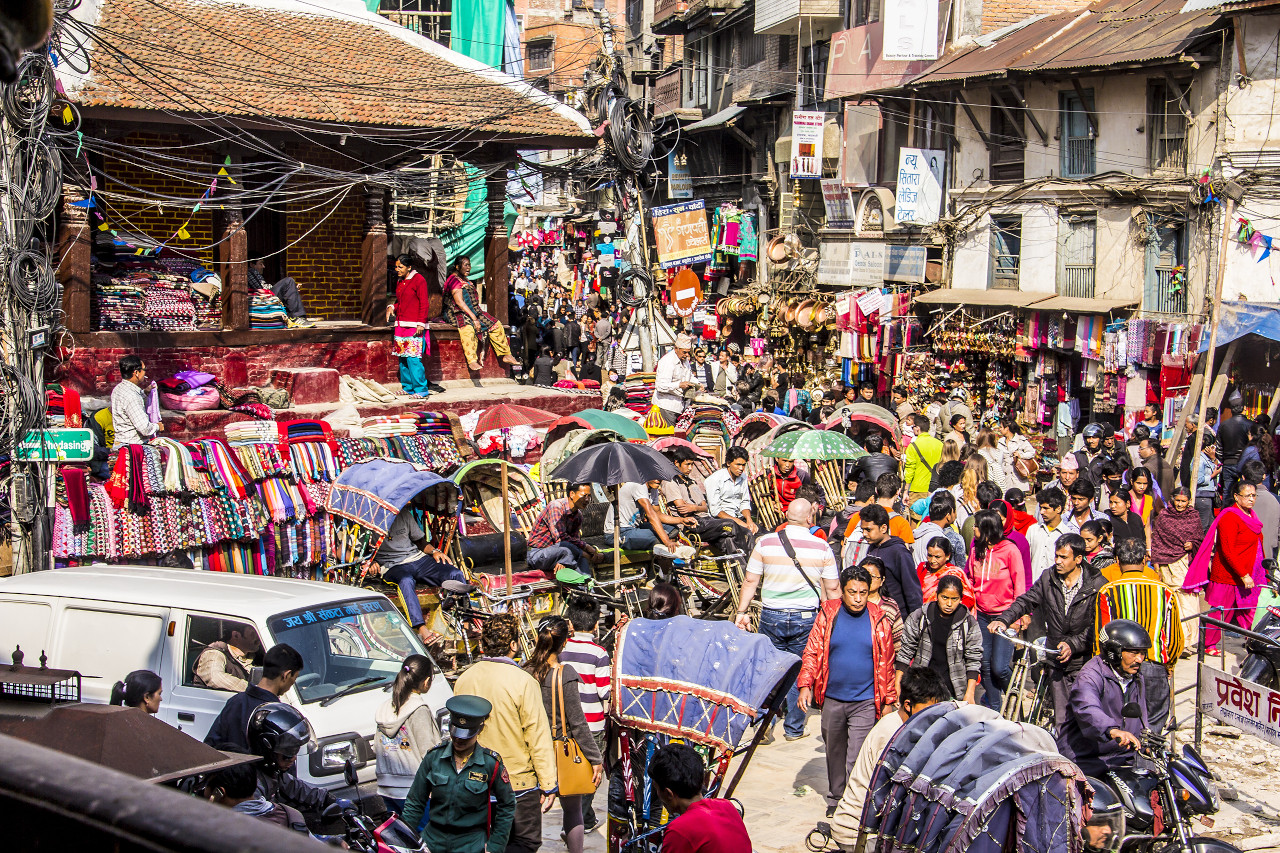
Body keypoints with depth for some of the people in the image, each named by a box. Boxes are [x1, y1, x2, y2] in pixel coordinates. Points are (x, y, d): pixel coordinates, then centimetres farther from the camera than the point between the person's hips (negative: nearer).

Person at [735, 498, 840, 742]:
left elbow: (750, 581, 1)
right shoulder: (822, 548, -4)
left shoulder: (766, 542, -4)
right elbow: (832, 589, 1)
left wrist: (741, 612, 9)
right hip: (806, 617, 0)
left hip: (771, 617, 0)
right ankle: (794, 728, 15)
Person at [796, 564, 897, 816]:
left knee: (857, 759, -10)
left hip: (865, 703, -2)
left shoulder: (879, 620, -2)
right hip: (832, 700, 2)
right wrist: (805, 685, -10)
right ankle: (836, 798, 36)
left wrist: (888, 701, 4)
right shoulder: (827, 615, -1)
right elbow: (812, 652, 2)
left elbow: (886, 665, 4)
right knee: (834, 753, 17)